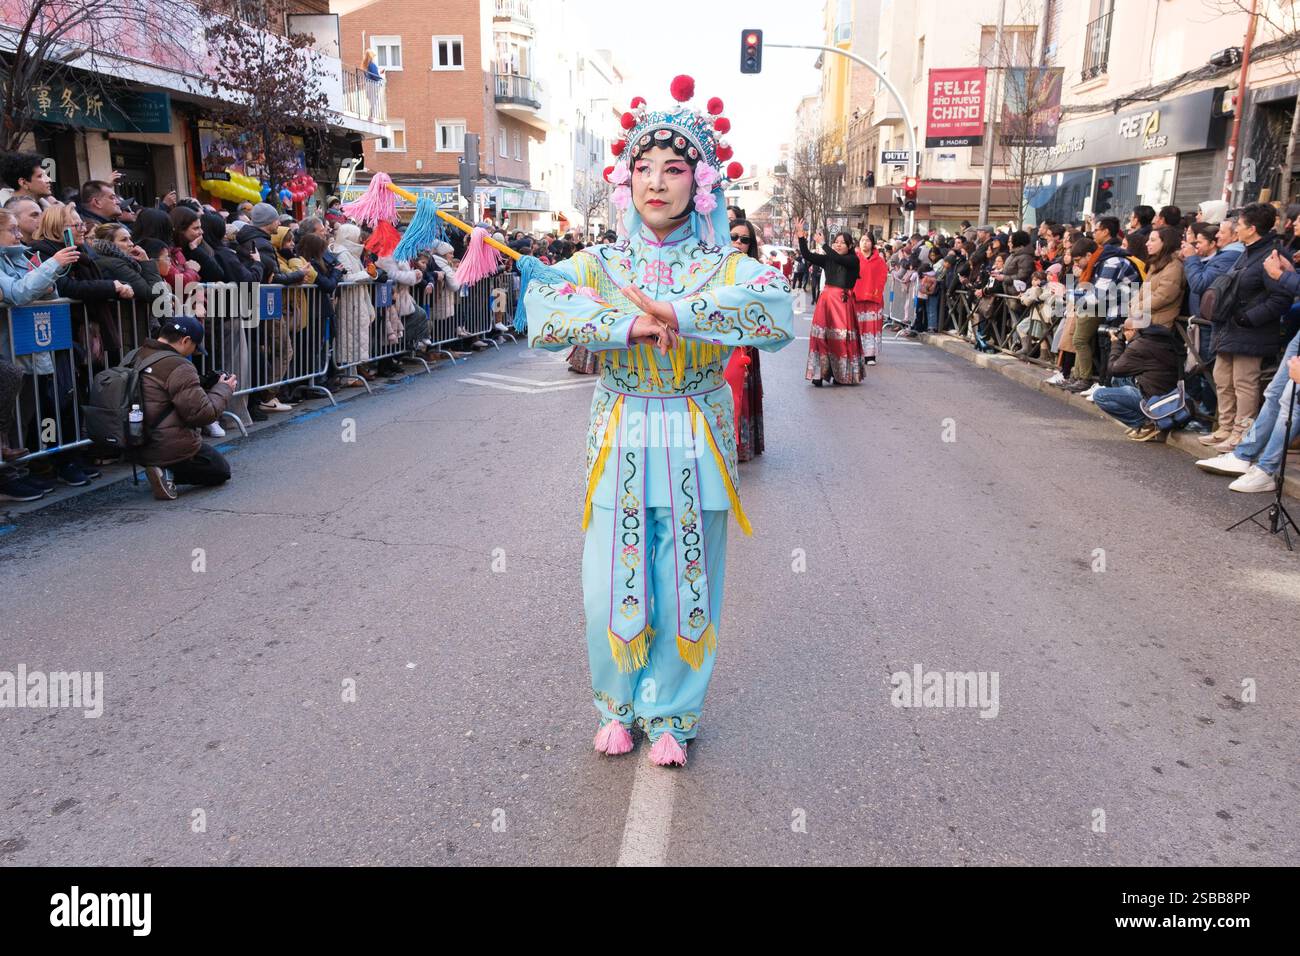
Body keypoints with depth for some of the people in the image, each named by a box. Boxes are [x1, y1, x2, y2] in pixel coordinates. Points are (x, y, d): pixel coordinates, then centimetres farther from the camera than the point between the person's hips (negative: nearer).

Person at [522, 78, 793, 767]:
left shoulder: (724, 267, 0)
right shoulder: (599, 263, 4)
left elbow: (777, 315, -20)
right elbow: (541, 312, -14)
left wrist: (675, 313, -27)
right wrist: (627, 325, -25)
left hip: (695, 447, 0)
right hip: (619, 444, 1)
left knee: (686, 586, 6)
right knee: (611, 587, 3)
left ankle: (671, 714, 27)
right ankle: (618, 706, 29)